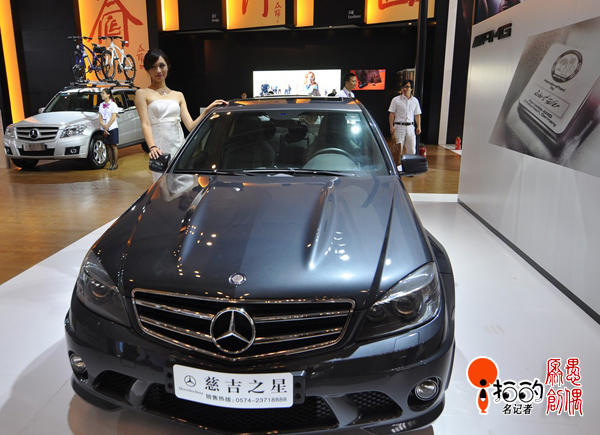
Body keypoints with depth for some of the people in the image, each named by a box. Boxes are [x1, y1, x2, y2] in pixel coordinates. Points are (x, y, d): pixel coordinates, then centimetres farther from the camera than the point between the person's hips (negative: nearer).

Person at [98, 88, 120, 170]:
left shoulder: (113, 104, -4)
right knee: (108, 146, 6)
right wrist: (104, 126, -9)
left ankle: (115, 164, 6)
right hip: (104, 129, 5)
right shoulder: (101, 105, 12)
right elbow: (100, 116, 8)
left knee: (113, 145, -1)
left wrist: (107, 126, -15)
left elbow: (113, 117, -11)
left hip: (112, 128, -5)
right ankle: (111, 164, 12)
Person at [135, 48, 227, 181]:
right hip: (160, 151, -3)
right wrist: (152, 147, -25)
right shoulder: (143, 94, 7)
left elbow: (191, 126, 7)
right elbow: (145, 124, -7)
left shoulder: (178, 95, 17)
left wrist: (208, 110, -7)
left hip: (180, 149, 4)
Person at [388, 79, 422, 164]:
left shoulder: (415, 101, 11)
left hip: (410, 127, 3)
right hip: (399, 126, -3)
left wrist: (418, 126, 6)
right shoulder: (396, 100, 0)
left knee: (412, 149, 3)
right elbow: (392, 114, -1)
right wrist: (391, 126, -10)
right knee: (398, 149, -3)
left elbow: (417, 115, 15)